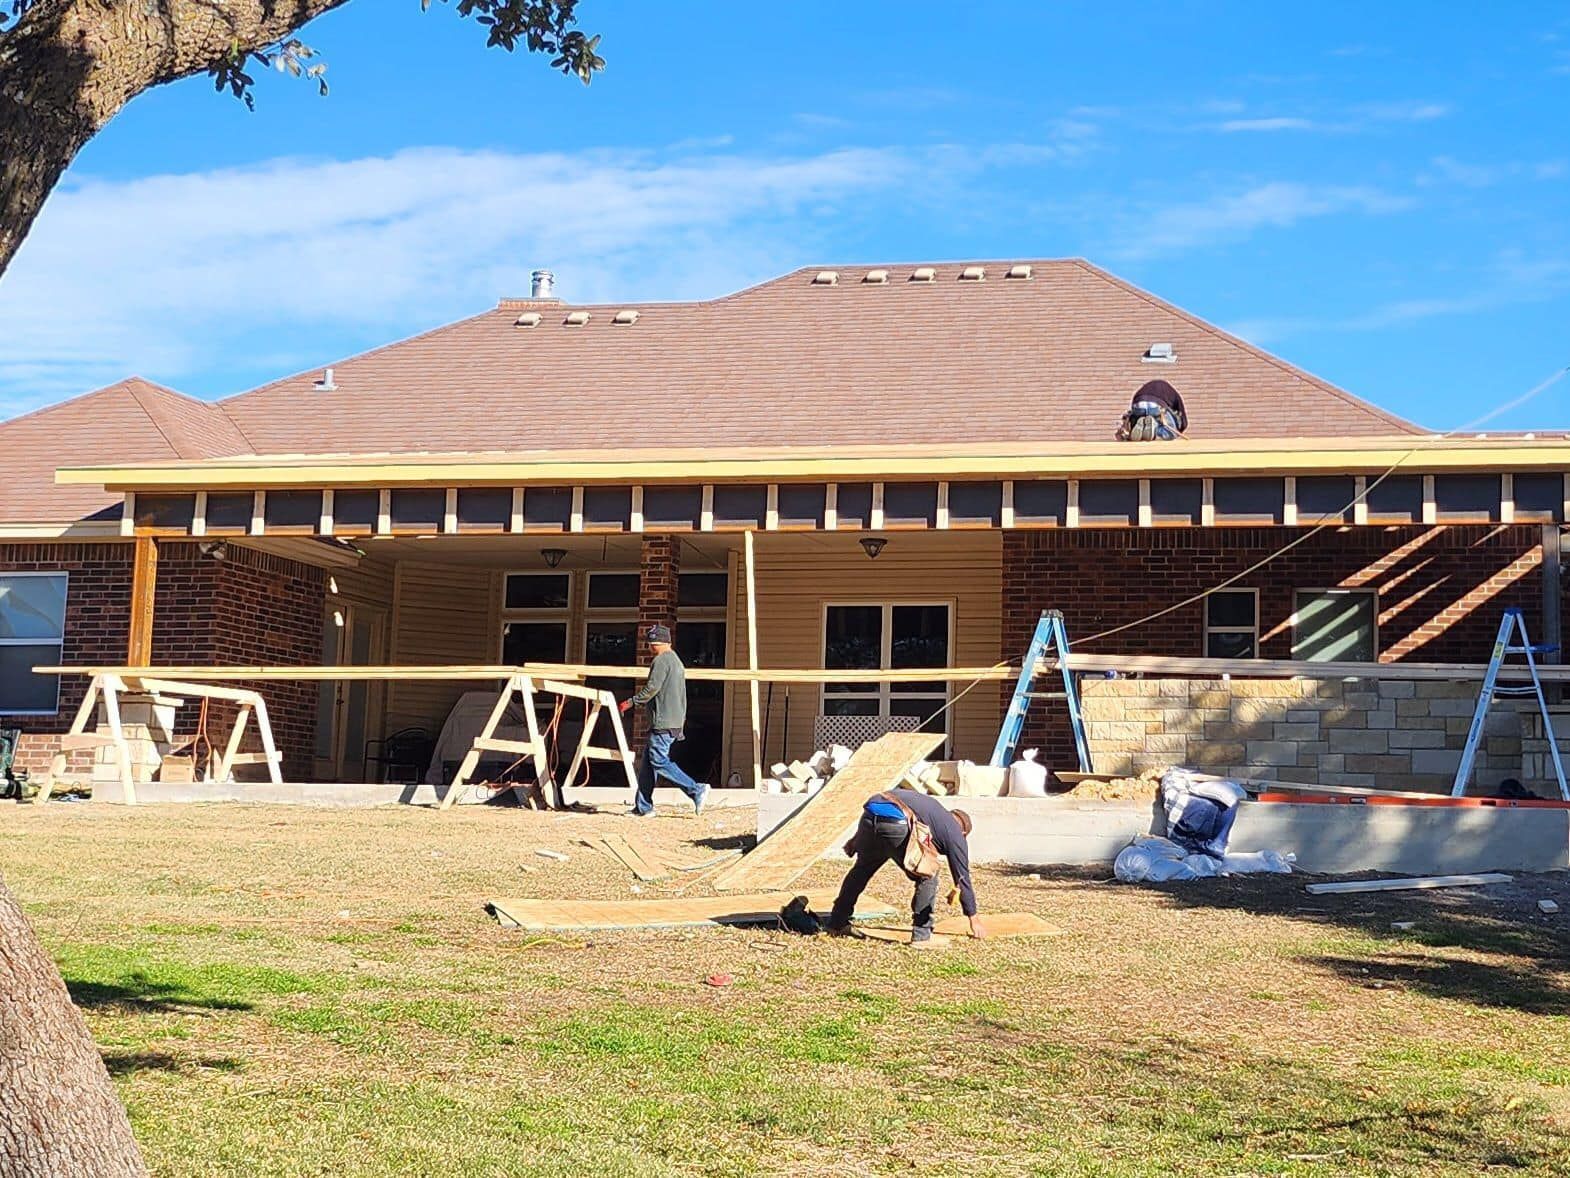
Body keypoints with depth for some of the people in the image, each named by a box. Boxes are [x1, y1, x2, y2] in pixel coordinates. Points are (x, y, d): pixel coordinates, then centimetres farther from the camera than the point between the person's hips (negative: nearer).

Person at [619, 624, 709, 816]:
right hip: (676, 721, 10)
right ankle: (643, 807, 12)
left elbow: (652, 688, -19)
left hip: (663, 722, -10)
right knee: (647, 762, 12)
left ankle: (696, 790, -16)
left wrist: (631, 701, -8)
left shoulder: (661, 660, -10)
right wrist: (681, 720, 25)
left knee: (659, 761, -11)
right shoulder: (676, 660, 22)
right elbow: (681, 695, 24)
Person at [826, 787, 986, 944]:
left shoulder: (933, 807, 39)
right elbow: (963, 876, 25)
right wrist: (974, 919, 34)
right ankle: (921, 935, 13)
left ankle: (837, 923, 37)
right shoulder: (955, 833, 22)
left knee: (862, 868, 29)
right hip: (896, 825, -7)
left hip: (869, 814, 7)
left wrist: (857, 839, 33)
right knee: (927, 875, 14)